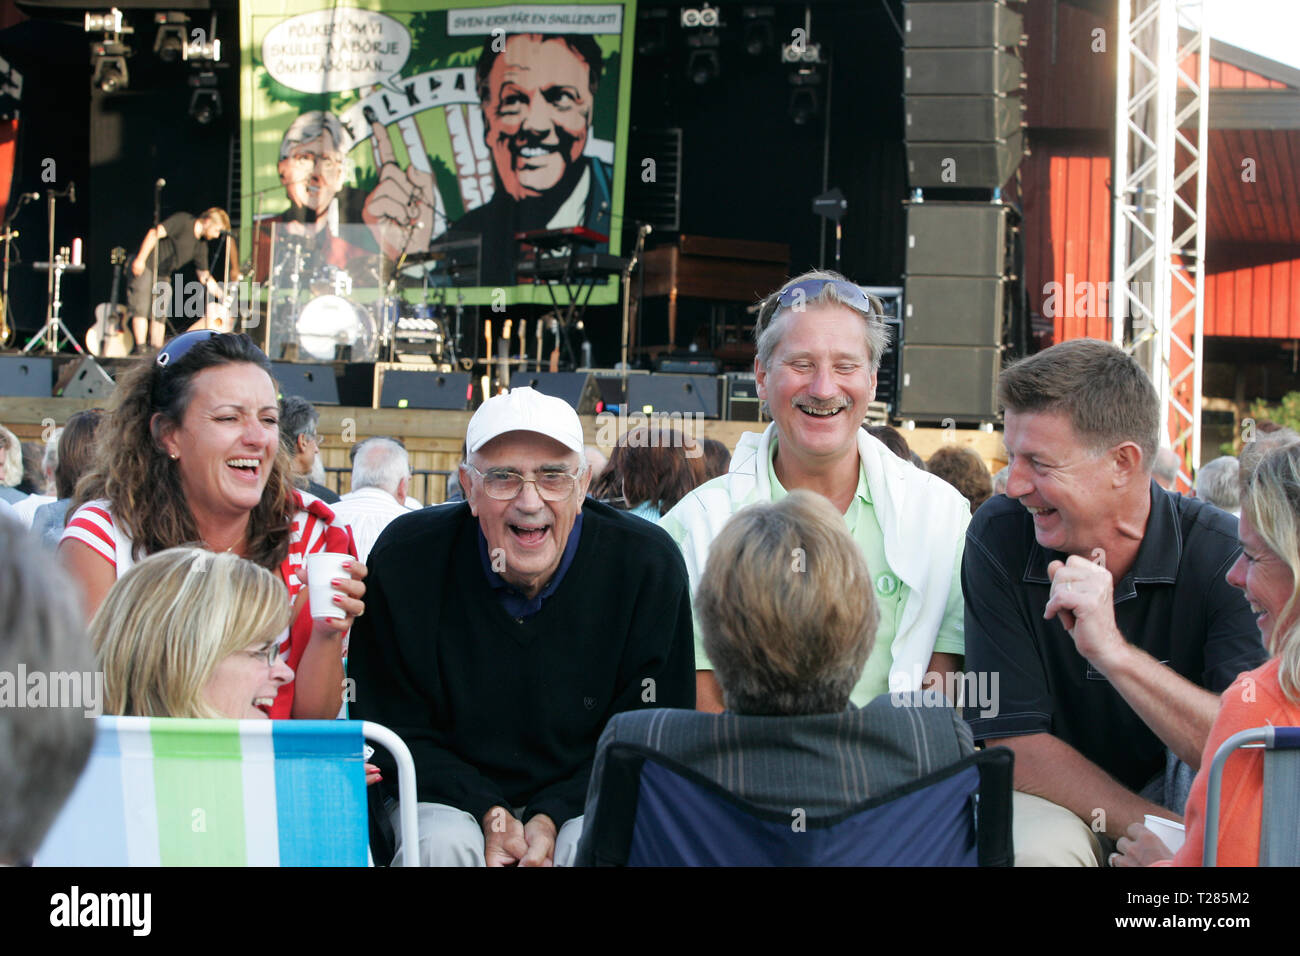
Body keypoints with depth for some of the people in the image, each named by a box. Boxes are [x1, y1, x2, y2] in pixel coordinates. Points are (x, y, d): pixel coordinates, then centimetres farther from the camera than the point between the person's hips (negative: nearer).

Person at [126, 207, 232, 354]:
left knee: (159, 314, 4)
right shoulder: (182, 221, -15)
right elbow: (155, 233, -21)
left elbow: (204, 275, 11)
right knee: (141, 309, -11)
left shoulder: (201, 246, 6)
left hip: (163, 275, 8)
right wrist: (140, 259, -26)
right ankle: (140, 348, -12)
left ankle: (156, 352, 5)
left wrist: (223, 296, 3)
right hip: (144, 266, -8)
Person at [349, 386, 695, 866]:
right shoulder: (406, 557, -10)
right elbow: (389, 727, -3)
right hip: (449, 798, 0)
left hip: (585, 802, 0)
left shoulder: (647, 564, -10)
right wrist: (488, 813, -17)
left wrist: (553, 816, -17)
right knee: (443, 844, -31)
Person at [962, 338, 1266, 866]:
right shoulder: (998, 537, -11)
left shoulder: (1224, 554, -15)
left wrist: (1113, 651, -35)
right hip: (1055, 805, 1)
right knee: (1035, 848, -33)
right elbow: (1014, 744, -12)